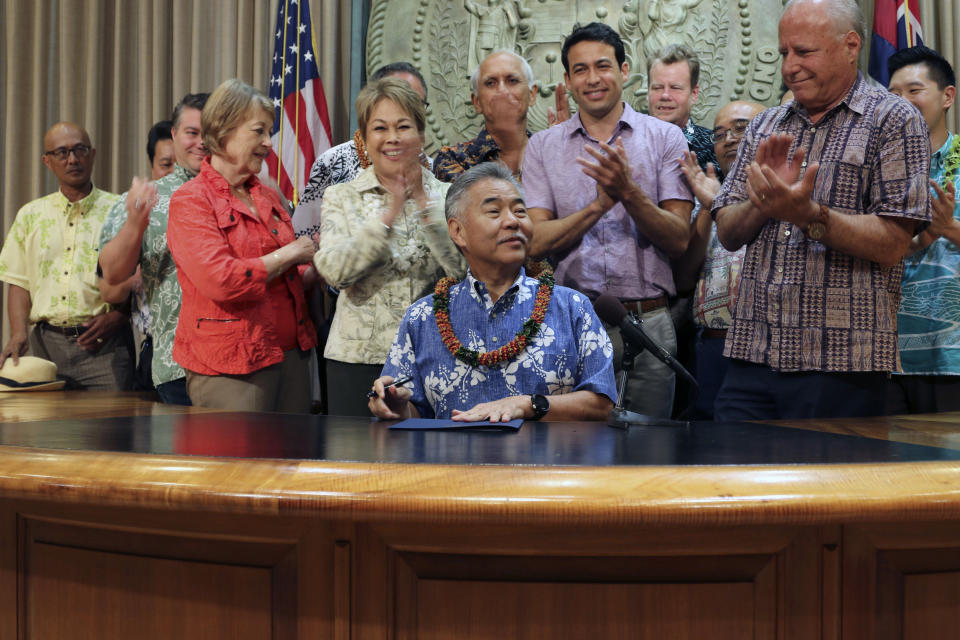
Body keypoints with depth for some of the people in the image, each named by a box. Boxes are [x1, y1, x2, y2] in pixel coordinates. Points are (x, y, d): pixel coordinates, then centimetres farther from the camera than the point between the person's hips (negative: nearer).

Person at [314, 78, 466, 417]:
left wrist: (426, 206, -14)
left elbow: (465, 268, -8)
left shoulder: (445, 196, 6)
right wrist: (388, 215, -18)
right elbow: (334, 271, -10)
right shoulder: (341, 197, 6)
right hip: (357, 357, 0)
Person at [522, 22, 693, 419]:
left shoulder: (665, 138, 5)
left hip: (647, 323, 0)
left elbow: (678, 241, -1)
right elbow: (536, 242, -2)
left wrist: (629, 193, -16)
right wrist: (600, 204, -14)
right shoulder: (542, 146, 8)